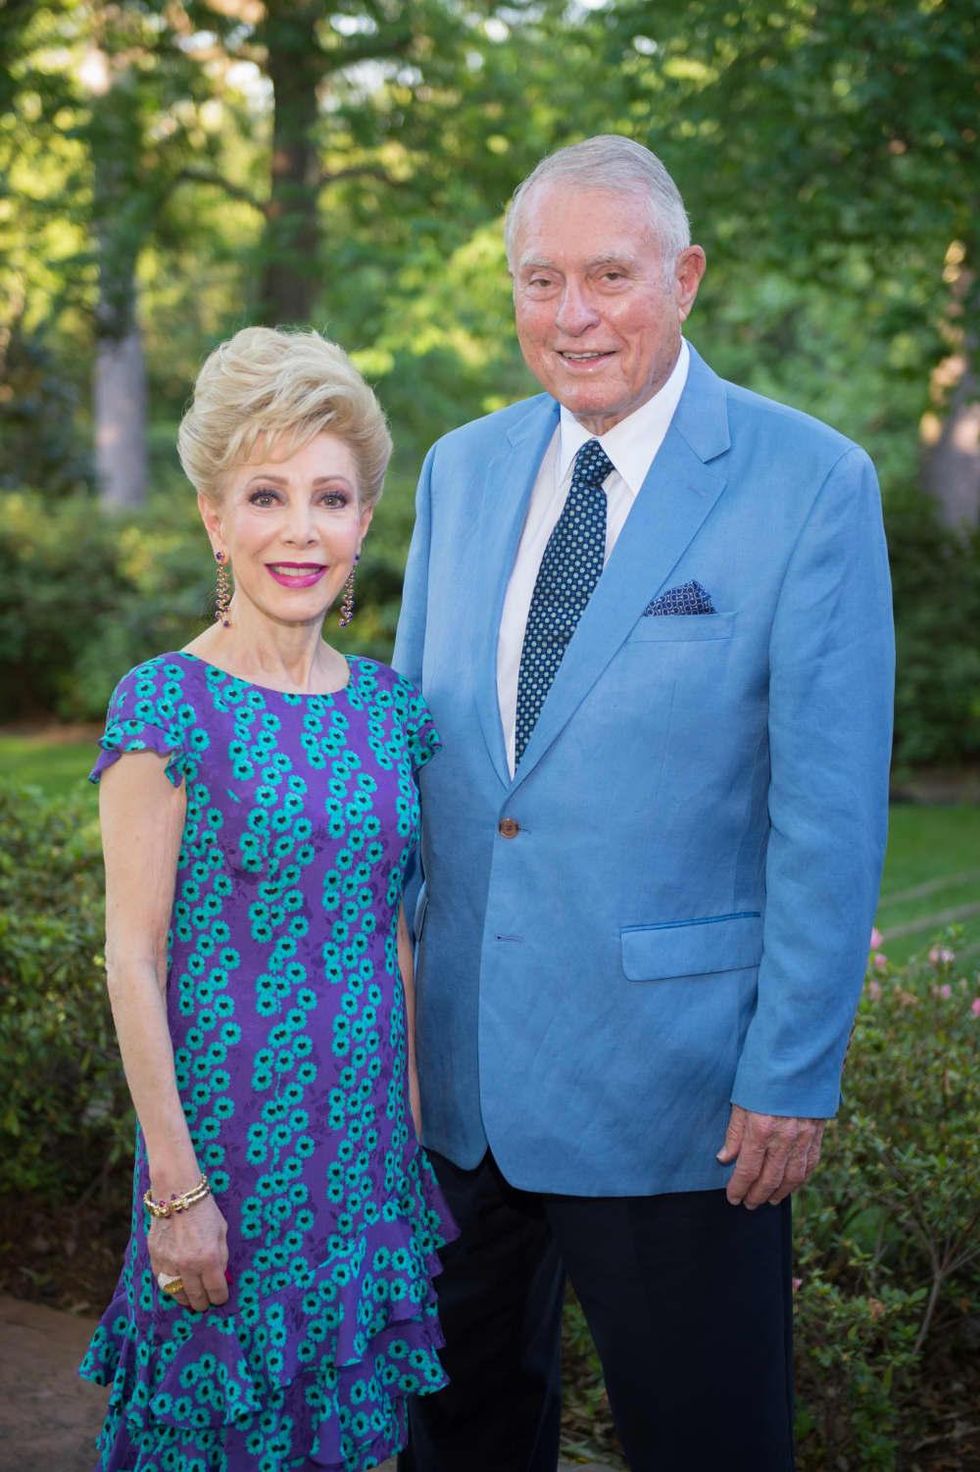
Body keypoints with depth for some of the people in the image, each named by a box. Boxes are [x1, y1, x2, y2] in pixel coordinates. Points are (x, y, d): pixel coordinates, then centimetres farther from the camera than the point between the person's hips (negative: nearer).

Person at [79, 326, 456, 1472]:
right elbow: (134, 958, -11)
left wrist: (415, 1134, 10)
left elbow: (393, 933, 11)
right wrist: (177, 1185, -14)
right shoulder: (167, 707, -10)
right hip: (228, 1114, -5)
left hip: (367, 1127, 5)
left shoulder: (390, 708, 6)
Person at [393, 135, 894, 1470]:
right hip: (456, 1058, 5)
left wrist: (795, 1073, -13)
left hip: (672, 1066, -5)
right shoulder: (462, 469, 7)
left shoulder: (812, 483, -10)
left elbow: (830, 804, -11)